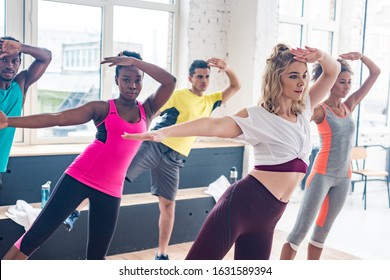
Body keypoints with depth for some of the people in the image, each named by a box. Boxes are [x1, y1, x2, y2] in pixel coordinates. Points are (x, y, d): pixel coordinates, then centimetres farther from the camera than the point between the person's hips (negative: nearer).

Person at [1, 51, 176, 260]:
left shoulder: (147, 111, 9)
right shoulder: (102, 108, 1)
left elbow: (170, 82, -3)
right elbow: (57, 118, -7)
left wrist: (134, 61, -8)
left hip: (110, 189, 2)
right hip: (79, 178, -2)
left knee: (96, 256, 8)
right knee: (34, 236, -5)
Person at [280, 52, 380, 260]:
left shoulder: (349, 106, 10)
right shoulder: (320, 110, -7)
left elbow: (375, 73, 13)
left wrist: (360, 56, 0)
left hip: (344, 177, 6)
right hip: (322, 174, -6)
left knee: (322, 231, 13)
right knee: (301, 229, -9)